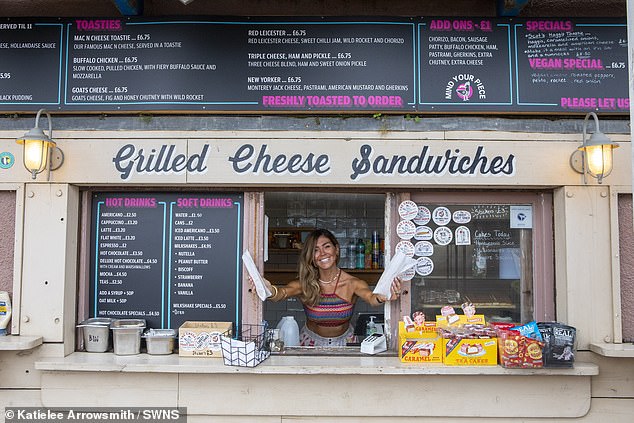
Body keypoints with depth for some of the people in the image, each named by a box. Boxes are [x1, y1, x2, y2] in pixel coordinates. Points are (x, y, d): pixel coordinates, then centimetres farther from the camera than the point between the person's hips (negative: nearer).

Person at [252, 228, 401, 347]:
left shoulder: (352, 283, -18)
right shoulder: (304, 284, -16)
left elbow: (371, 297, -34)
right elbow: (283, 292, -33)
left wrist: (381, 298, -60)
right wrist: (270, 291, -58)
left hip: (344, 342, 0)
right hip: (311, 342, 0)